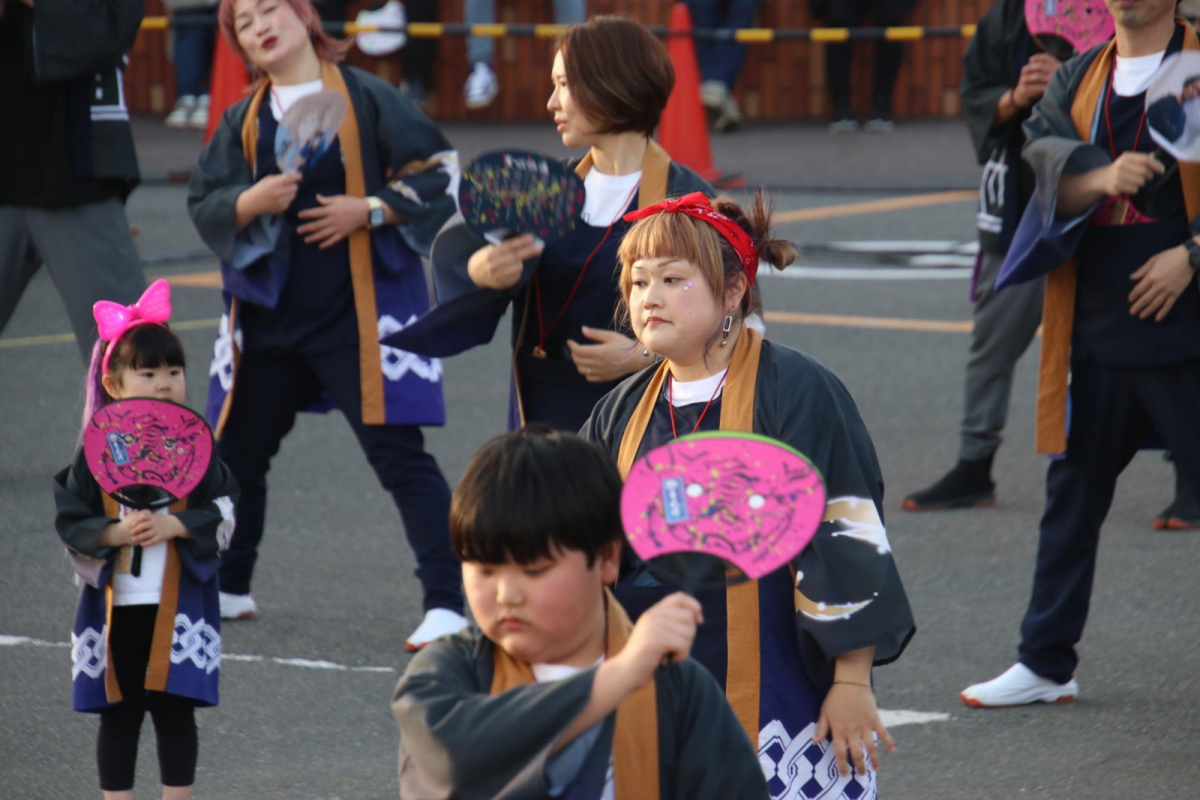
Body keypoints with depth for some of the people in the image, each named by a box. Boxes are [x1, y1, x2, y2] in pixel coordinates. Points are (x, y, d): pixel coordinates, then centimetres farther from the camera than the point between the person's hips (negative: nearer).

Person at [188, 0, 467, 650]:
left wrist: (369, 210, -15)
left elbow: (437, 171, -4)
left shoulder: (366, 99, -4)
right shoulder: (242, 121, 8)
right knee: (235, 450, 14)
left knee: (398, 452, -11)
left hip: (360, 313, -5)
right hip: (268, 315, 5)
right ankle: (226, 587, 33)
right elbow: (203, 205, 4)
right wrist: (251, 201, -16)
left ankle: (445, 603, -11)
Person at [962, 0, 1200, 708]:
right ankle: (1046, 663, 22)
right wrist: (1103, 178, -24)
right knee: (1072, 494, 12)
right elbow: (1046, 154, -4)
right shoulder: (1077, 80, 12)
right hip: (1092, 325, 5)